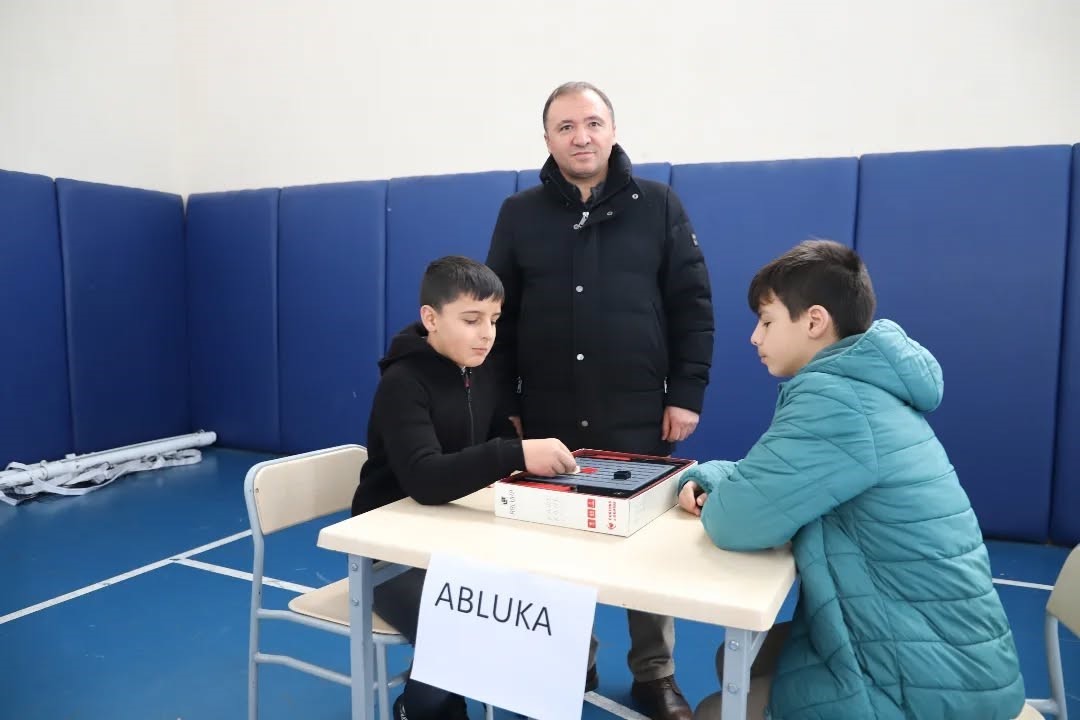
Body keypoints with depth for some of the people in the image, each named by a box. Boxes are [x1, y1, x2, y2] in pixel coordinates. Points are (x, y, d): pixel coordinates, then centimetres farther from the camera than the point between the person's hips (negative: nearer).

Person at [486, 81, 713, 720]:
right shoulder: (520, 214, 5)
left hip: (637, 416, -1)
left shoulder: (658, 206, 2)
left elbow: (693, 306, 1)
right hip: (547, 421, 2)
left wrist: (687, 394, -5)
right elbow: (498, 318, 5)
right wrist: (503, 405, 2)